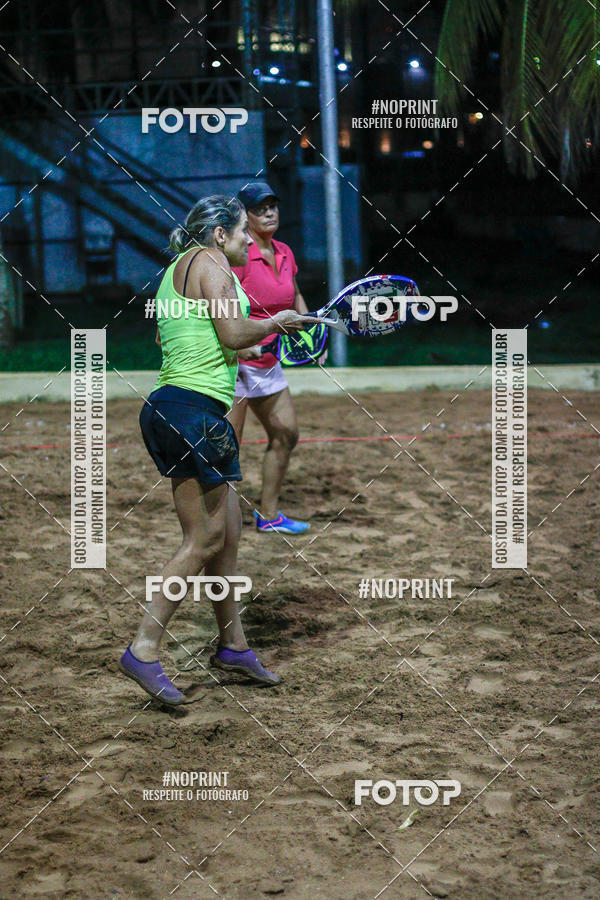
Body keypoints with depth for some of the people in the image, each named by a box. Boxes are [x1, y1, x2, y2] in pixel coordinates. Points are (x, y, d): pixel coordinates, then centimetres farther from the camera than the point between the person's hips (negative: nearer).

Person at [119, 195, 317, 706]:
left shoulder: (178, 269, 22)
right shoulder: (209, 260, -6)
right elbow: (233, 333, -15)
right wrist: (276, 322, 3)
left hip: (174, 409, 10)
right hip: (192, 410, -10)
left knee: (228, 529, 14)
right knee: (204, 540, -8)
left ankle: (233, 645, 21)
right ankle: (144, 651, -7)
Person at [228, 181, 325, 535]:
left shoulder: (284, 253, 8)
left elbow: (295, 297, 26)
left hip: (268, 362, 9)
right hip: (234, 361, -9)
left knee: (286, 433, 13)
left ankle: (269, 515, 25)